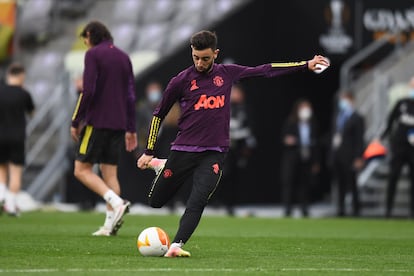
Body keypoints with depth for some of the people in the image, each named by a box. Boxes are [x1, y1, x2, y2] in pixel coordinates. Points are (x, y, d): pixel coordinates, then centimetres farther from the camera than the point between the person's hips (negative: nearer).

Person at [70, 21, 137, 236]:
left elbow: (88, 91, -14)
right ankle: (110, 224, -3)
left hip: (96, 121, -7)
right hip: (118, 124, 7)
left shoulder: (93, 54, -5)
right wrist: (130, 129, 16)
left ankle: (117, 203, -22)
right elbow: (131, 95, 14)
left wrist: (75, 121, -9)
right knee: (110, 173, 7)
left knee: (82, 169, -3)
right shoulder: (123, 57, 15)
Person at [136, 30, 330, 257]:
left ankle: (176, 246, -20)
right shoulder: (181, 80, -1)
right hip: (183, 151, 0)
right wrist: (149, 152, 7)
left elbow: (265, 70, 13)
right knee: (156, 202, 7)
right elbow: (159, 114, 8)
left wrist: (306, 65, 14)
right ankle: (159, 166, 36)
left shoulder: (227, 73, 6)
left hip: (214, 153, 0)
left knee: (197, 202, -20)